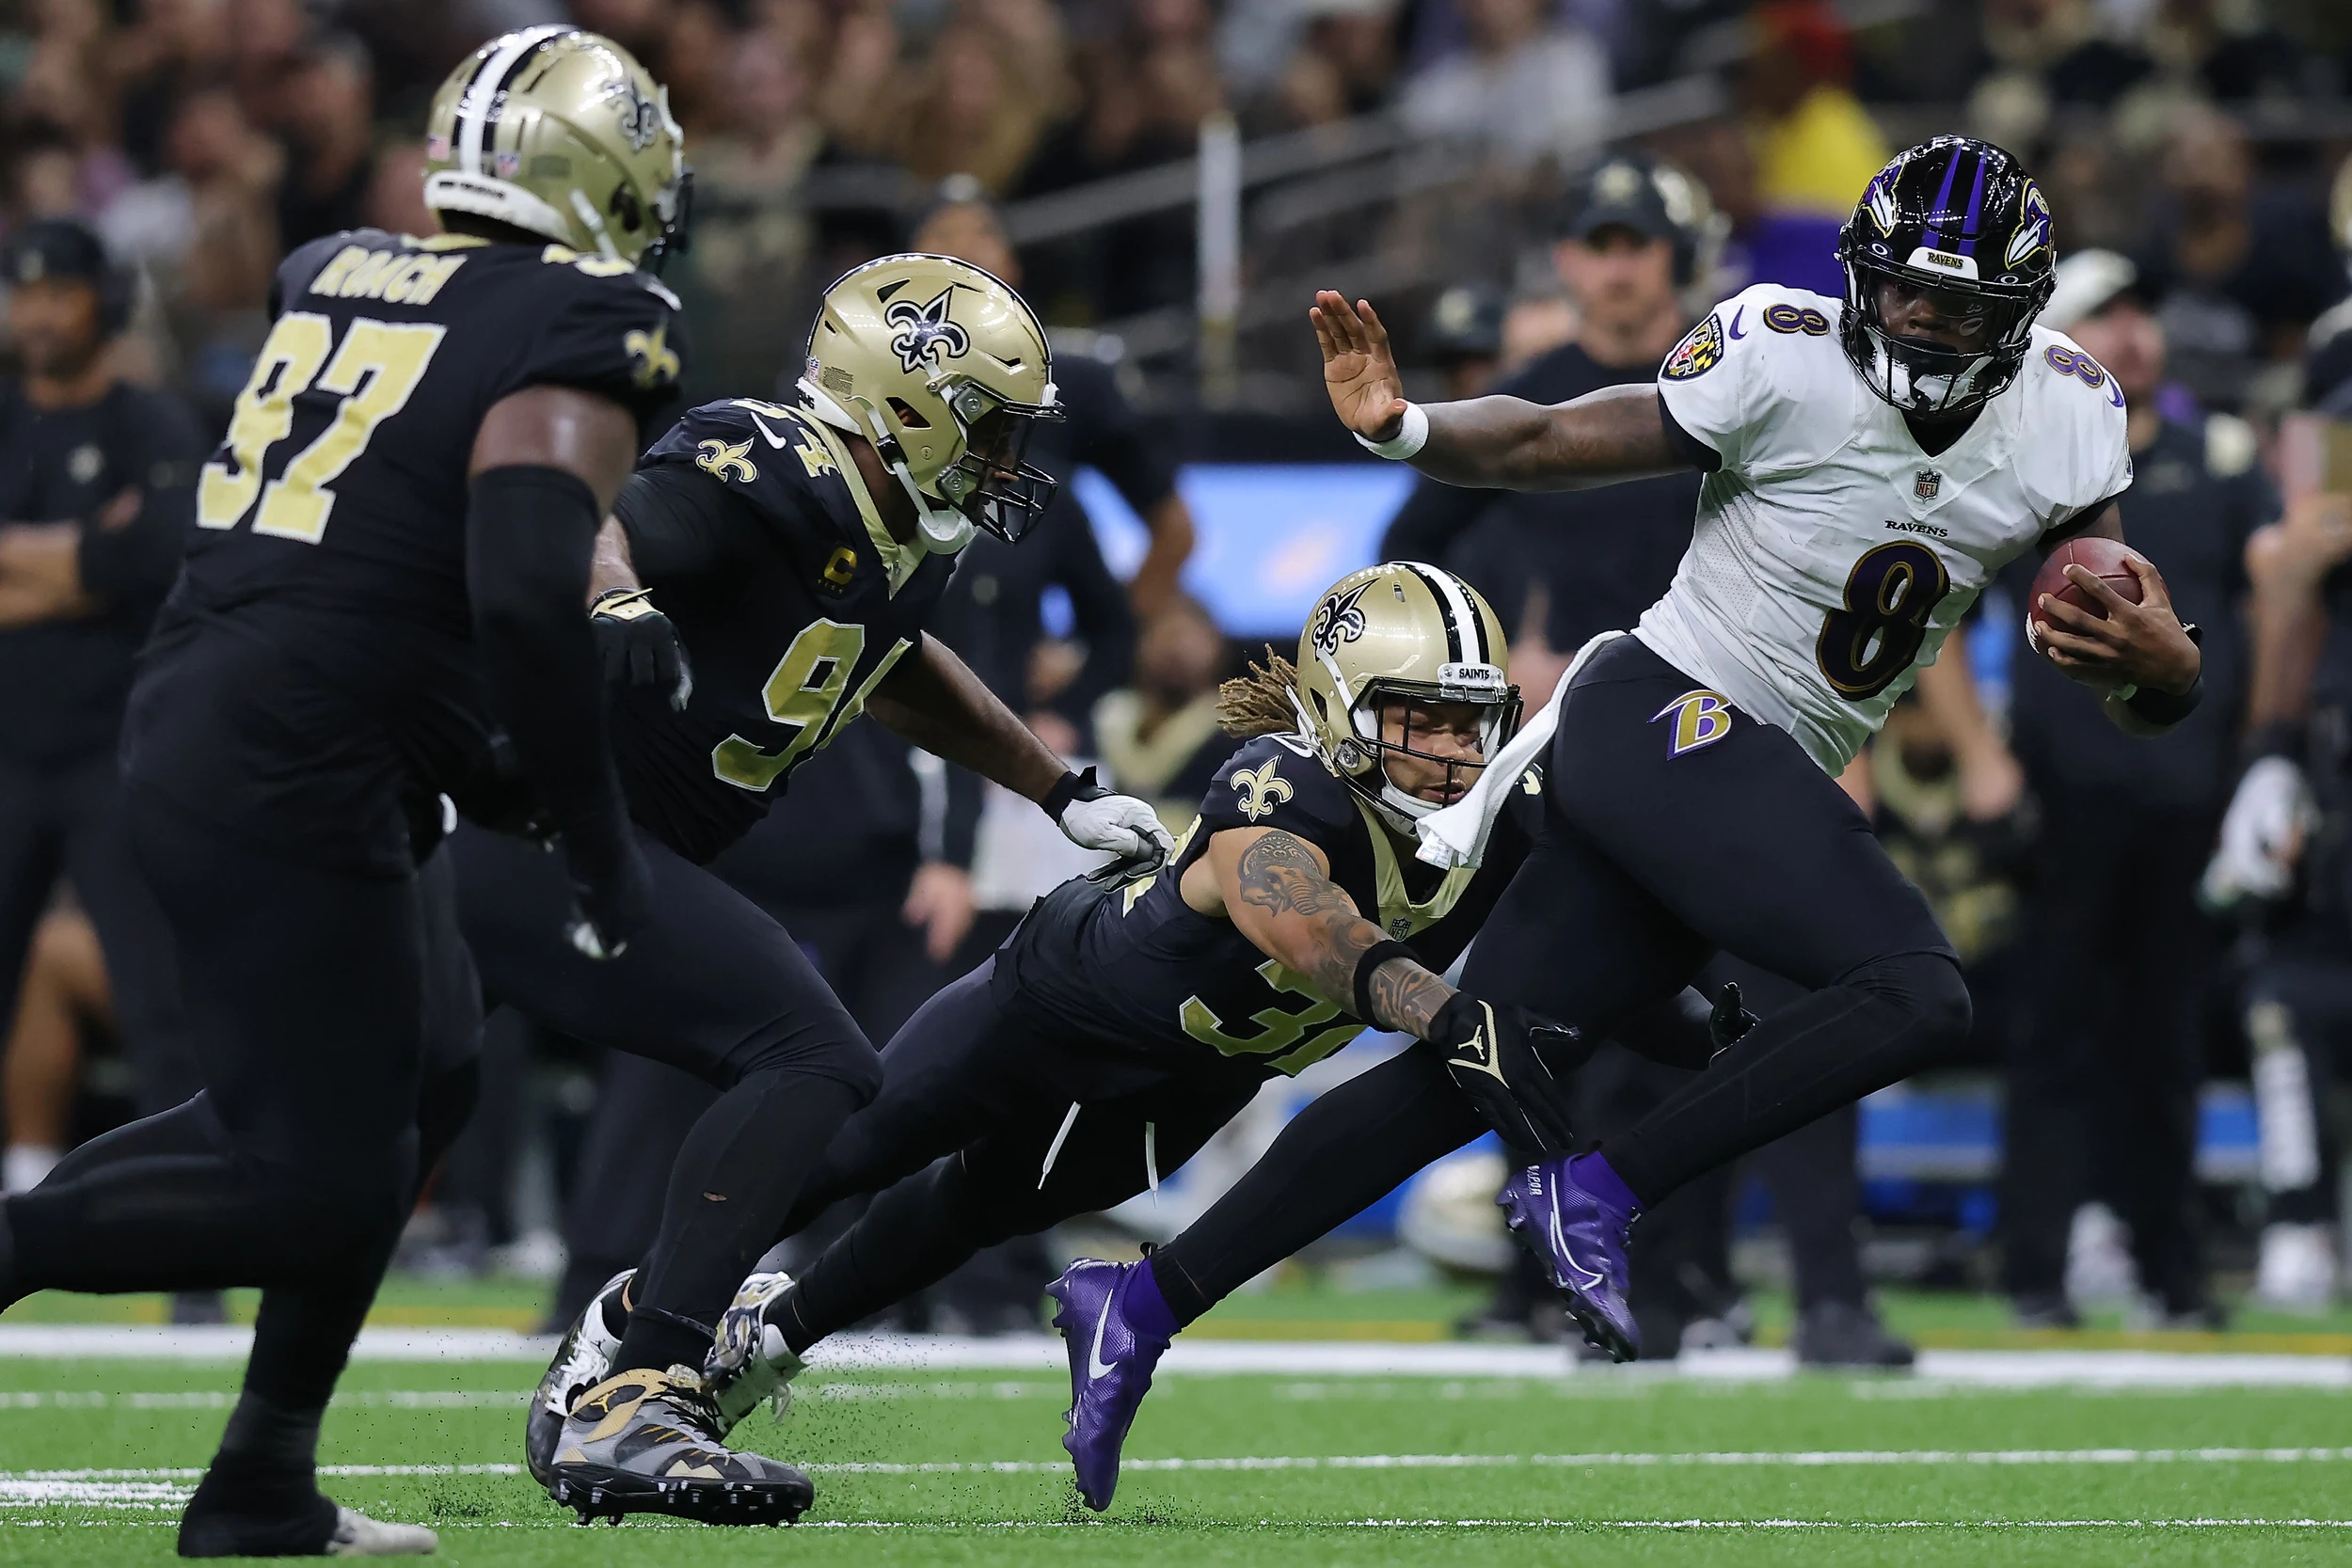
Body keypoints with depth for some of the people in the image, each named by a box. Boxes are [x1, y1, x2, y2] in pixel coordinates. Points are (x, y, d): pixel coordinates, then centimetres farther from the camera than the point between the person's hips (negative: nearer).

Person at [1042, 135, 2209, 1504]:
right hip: (1669, 719, -6)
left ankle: (1149, 1301, 13)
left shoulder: (2063, 422, 1)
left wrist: (2153, 662, -23)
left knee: (1464, 1077, 7)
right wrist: (1403, 426, -27)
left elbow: (2155, 701, 1)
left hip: (1751, 788, 7)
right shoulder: (1788, 363, -14)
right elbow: (1550, 444, -8)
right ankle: (1596, 1196, -16)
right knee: (1915, 990, -24)